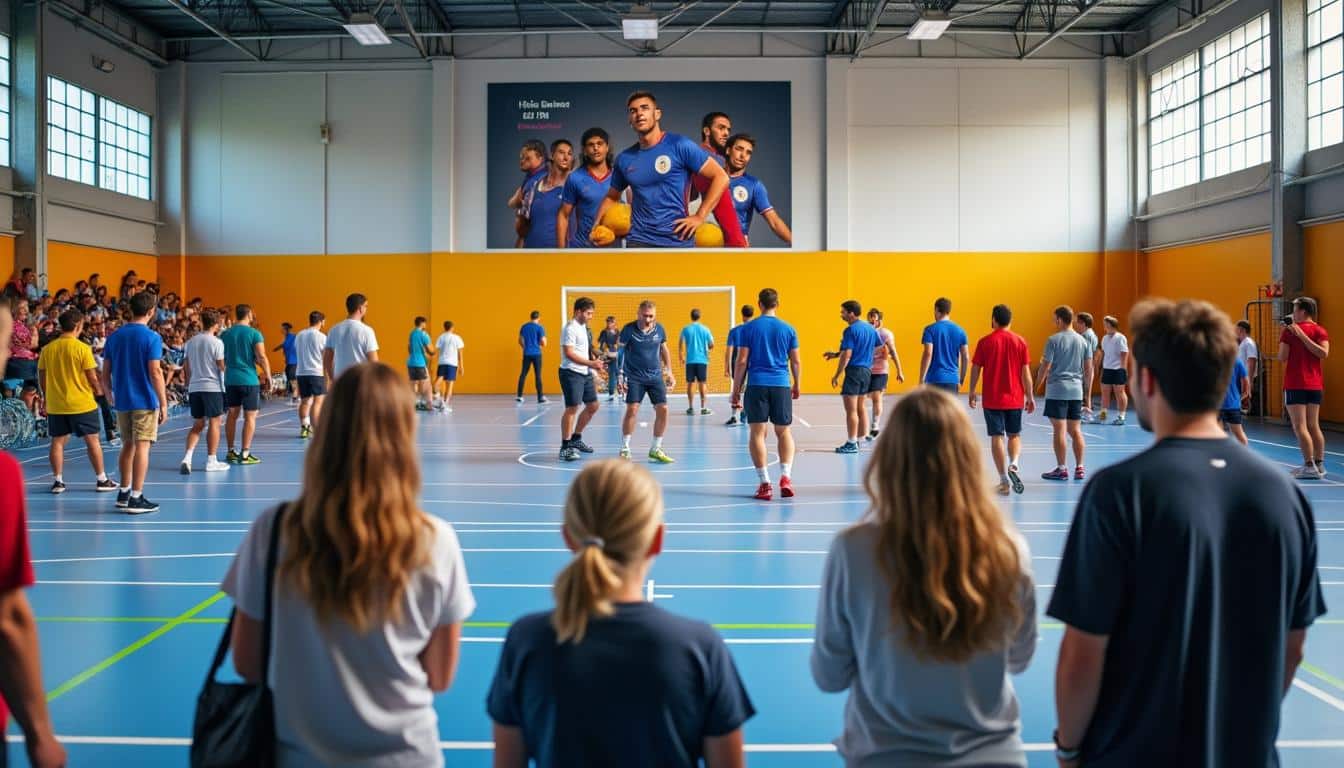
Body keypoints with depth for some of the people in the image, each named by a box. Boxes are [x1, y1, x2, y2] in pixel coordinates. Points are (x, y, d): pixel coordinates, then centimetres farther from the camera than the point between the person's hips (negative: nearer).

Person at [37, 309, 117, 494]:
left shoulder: (47, 349, 1)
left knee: (58, 441, 10)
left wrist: (47, 397, 20)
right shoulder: (82, 348, -12)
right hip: (81, 403, -4)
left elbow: (42, 378, 7)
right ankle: (101, 480, 11)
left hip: (55, 404, 4)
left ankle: (58, 481, 11)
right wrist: (98, 390, 9)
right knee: (92, 440, 5)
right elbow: (92, 377, -10)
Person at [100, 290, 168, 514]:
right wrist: (164, 403, -10)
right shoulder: (151, 338, -10)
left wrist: (110, 397, 22)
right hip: (145, 401, -6)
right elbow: (155, 373, -15)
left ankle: (124, 493, 24)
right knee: (142, 446, -3)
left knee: (128, 445, 18)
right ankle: (136, 498, -3)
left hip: (122, 401, 6)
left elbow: (105, 373, 9)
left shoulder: (114, 336, 7)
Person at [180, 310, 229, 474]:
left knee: (197, 425, 12)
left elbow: (187, 367, 13)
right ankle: (211, 461, 5)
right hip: (213, 387, -5)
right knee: (214, 423, 3)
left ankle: (187, 457, -4)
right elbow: (222, 366, -10)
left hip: (194, 387, 6)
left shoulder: (191, 342, 9)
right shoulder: (216, 342, -9)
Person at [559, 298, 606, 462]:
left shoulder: (583, 327, 15)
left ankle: (576, 439, 27)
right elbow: (569, 353, -21)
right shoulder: (570, 328, -13)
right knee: (572, 408, -10)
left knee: (592, 406, 13)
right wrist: (591, 363, -23)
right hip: (571, 373, -10)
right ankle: (565, 447, -4)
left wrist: (595, 365, 12)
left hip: (585, 373, 10)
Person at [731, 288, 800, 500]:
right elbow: (796, 361, 8)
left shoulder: (748, 328, 0)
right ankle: (786, 476, -2)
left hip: (756, 385, -1)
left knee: (758, 433, 2)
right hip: (781, 385, 2)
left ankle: (765, 484, -2)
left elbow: (742, 361, -2)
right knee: (784, 432, 13)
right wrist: (797, 385, 22)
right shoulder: (788, 329, 5)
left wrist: (736, 390, 5)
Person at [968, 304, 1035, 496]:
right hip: (1015, 399, 1)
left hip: (992, 399, -1)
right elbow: (1026, 373, -2)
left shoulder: (985, 342, -5)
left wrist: (972, 393, 12)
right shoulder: (1020, 341, -1)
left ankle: (1004, 480, 2)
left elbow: (975, 369, -1)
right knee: (1014, 435, 16)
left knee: (997, 437, 4)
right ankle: (1013, 465, -9)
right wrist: (1030, 397, 6)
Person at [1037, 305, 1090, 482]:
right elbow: (1088, 370, 11)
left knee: (1059, 430, -2)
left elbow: (1045, 367, -9)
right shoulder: (1082, 341, 8)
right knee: (1075, 430, 9)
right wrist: (1088, 394, 20)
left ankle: (1061, 469, 1)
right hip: (1076, 391, 5)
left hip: (1057, 390, -5)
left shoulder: (1053, 340, -7)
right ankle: (1079, 468, 10)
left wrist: (1036, 387, 1)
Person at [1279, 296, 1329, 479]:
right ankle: (1319, 465, 14)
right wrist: (1303, 336, -8)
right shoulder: (1320, 330, 5)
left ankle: (1309, 466, -13)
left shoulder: (1289, 331, -6)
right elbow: (1324, 354, -10)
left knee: (1300, 426, -7)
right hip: (1315, 384, 6)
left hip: (1295, 385, -6)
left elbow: (1282, 358, -8)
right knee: (1314, 426, 12)